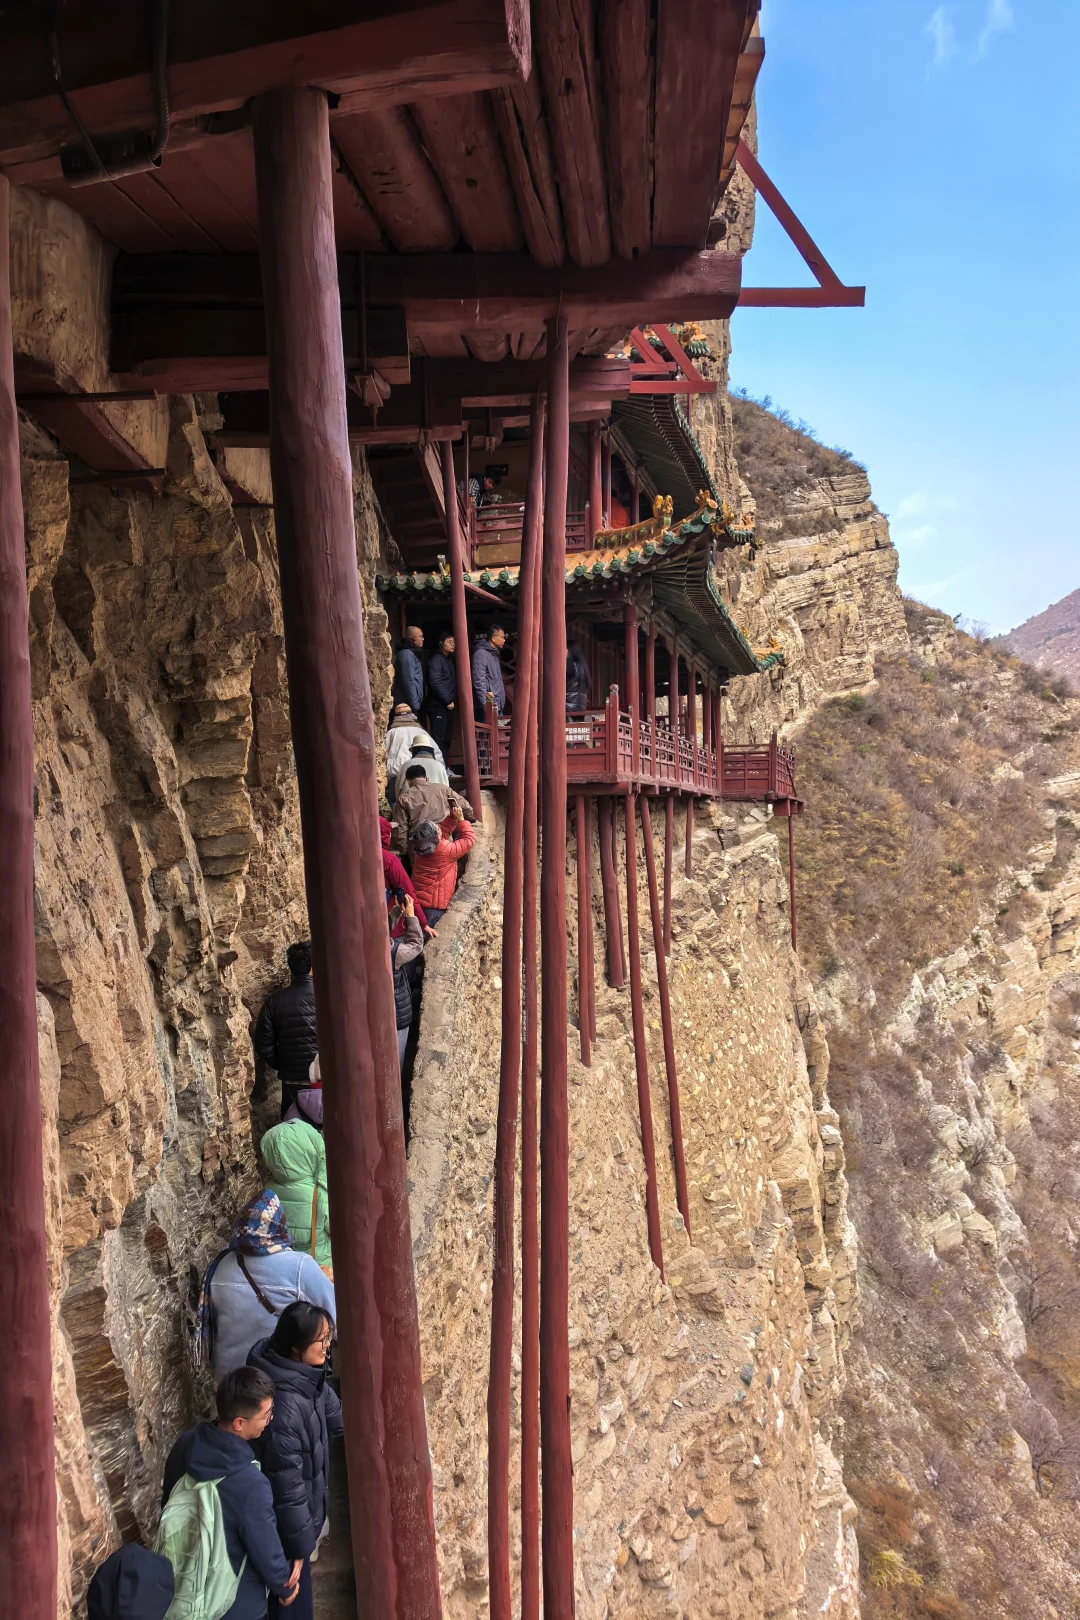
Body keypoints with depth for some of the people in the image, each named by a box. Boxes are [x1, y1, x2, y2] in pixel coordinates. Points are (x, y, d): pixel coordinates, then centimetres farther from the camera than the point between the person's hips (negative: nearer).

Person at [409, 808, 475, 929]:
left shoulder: (420, 848, 1)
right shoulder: (446, 850, -19)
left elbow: (443, 832, 20)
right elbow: (468, 840, -4)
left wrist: (453, 818, 12)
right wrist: (460, 819, 1)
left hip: (416, 900, 7)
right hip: (433, 905, -7)